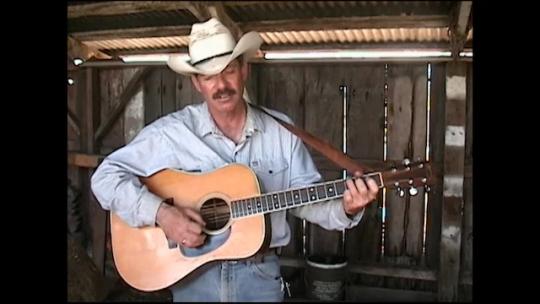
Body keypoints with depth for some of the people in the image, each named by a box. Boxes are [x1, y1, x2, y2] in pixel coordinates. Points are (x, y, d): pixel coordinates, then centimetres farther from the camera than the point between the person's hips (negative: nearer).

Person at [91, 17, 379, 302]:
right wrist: (159, 213, -24)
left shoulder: (281, 130, -3)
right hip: (192, 274, -1)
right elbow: (106, 176, -11)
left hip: (260, 274, 2)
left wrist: (344, 210, -17)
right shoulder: (172, 131, -11)